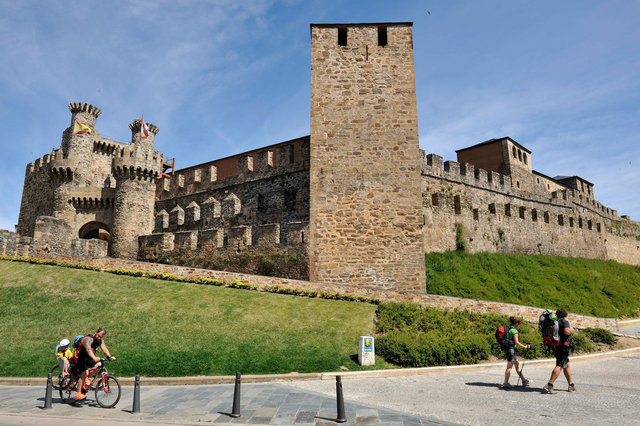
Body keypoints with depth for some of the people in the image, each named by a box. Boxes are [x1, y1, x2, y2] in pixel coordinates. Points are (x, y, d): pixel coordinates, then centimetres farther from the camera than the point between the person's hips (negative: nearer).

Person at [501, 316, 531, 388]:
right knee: (509, 366, -6)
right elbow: (517, 342, -17)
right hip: (511, 349, -10)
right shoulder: (514, 331, -12)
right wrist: (525, 347, -9)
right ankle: (505, 383, -5)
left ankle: (524, 380, 26)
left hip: (507, 349, 10)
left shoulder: (509, 329, 16)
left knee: (517, 365, 17)